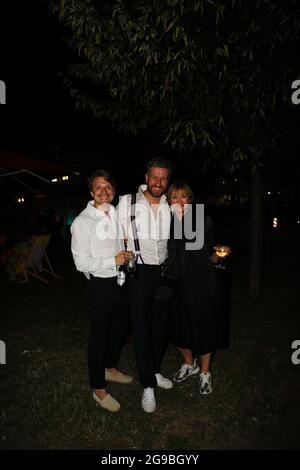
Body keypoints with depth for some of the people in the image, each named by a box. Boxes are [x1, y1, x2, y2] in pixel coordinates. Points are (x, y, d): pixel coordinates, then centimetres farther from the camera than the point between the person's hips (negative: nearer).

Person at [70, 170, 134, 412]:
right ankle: (99, 388, 27)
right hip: (100, 285, -6)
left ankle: (110, 368, 47)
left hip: (120, 281, 7)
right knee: (99, 336, 8)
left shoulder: (118, 215, 5)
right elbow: (81, 262, -17)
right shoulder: (82, 222, -14)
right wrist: (113, 261, -20)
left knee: (120, 329, 21)